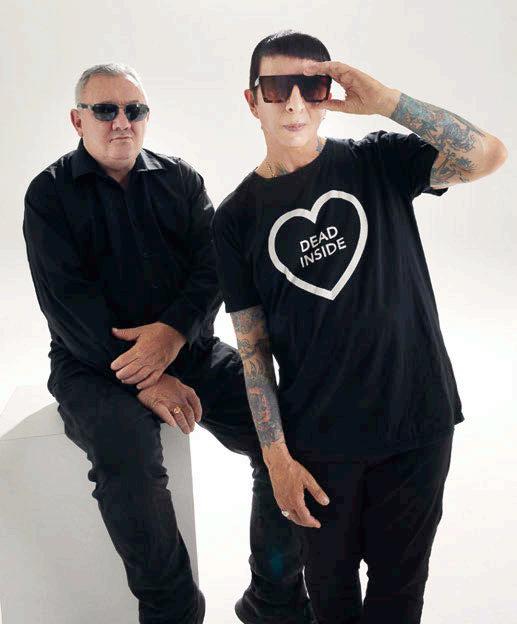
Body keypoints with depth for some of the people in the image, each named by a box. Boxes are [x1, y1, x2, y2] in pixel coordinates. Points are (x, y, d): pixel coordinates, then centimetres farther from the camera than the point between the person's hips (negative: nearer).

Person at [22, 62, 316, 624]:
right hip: (96, 366, -2)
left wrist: (173, 331, -21)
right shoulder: (50, 194, 1)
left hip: (189, 350, 3)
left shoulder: (180, 180, 11)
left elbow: (213, 266, -1)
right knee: (128, 457, -34)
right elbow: (67, 301, -10)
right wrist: (145, 380, -20)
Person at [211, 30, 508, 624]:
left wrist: (387, 100, -22)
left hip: (419, 419, 0)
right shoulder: (237, 217, -1)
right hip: (319, 437, 0)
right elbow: (252, 347, -2)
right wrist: (276, 455, -6)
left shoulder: (376, 161, -1)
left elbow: (488, 155, -16)